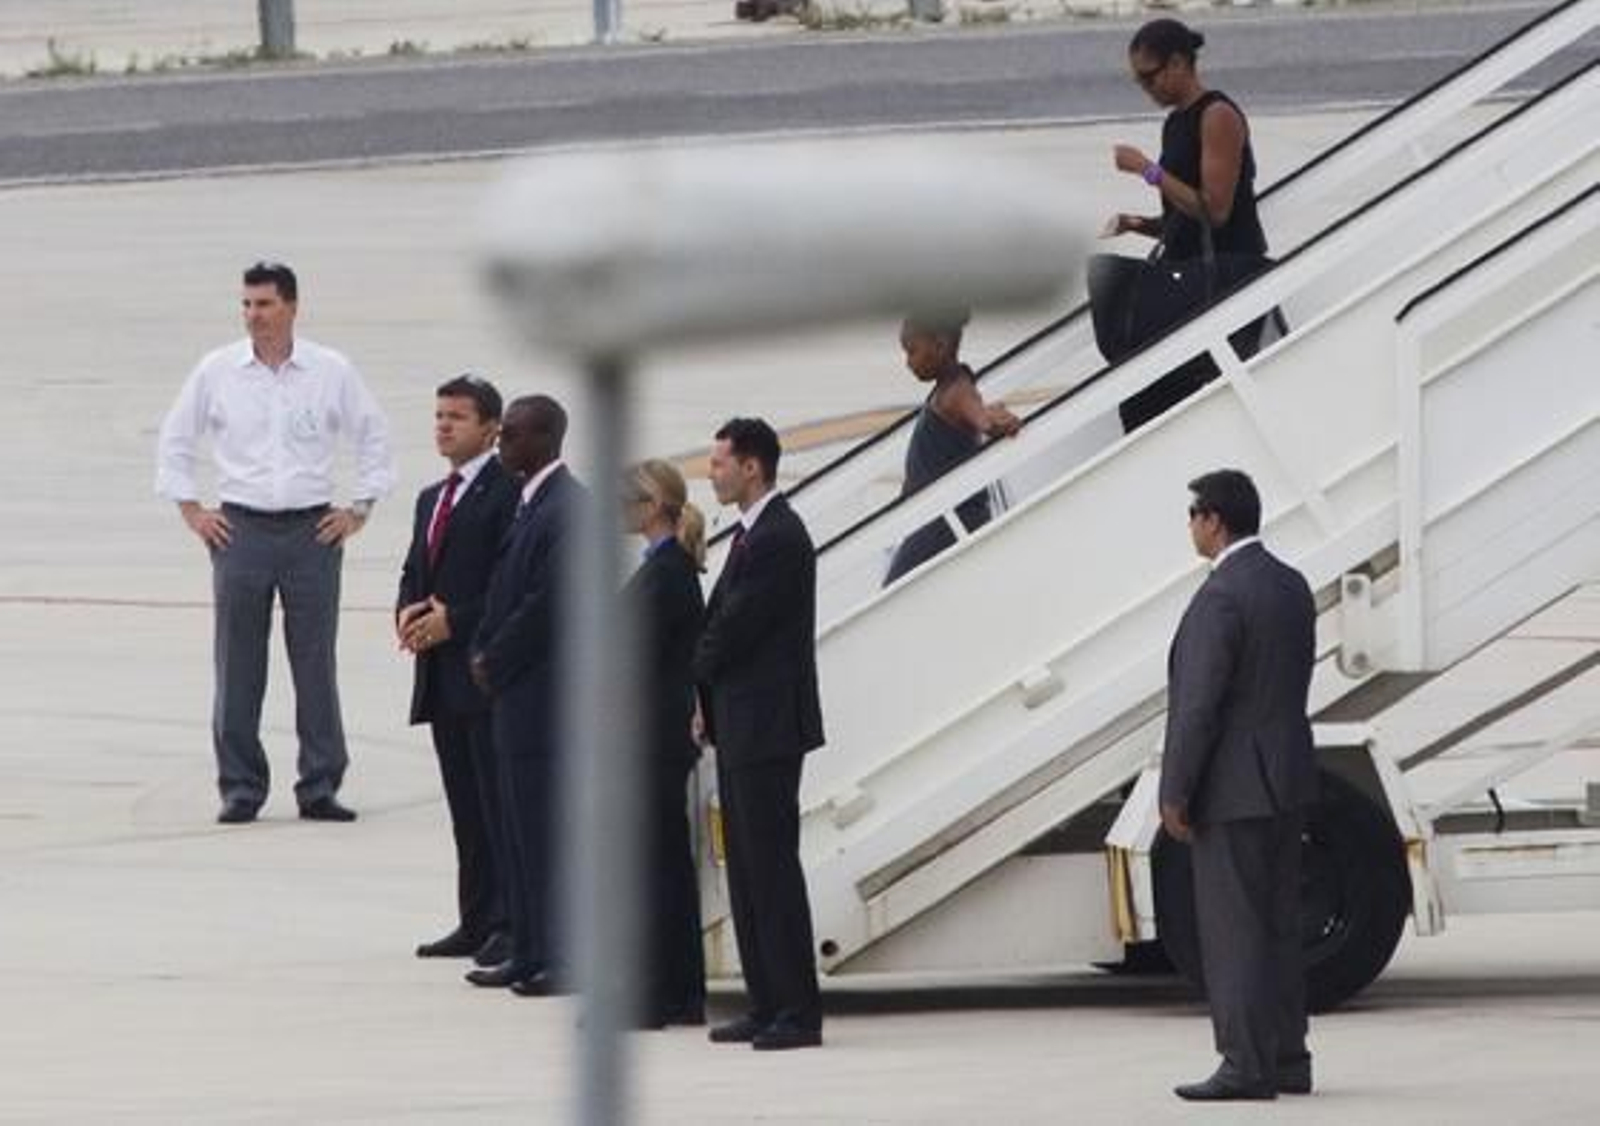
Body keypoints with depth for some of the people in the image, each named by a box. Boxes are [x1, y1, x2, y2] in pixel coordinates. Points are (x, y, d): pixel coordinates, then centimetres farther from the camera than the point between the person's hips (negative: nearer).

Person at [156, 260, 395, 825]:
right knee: (238, 666, -1)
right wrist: (191, 510, 7)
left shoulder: (332, 372, 3)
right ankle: (240, 788, 4)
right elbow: (176, 440, 13)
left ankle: (320, 787, 4)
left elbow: (374, 439, 13)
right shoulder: (216, 371, 4)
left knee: (315, 662, -1)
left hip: (313, 529, 0)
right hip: (241, 526, 0)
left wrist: (359, 510, 7)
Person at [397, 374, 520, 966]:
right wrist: (408, 612, 1)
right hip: (441, 676, 9)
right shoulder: (432, 500, 20)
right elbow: (414, 573, 24)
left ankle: (511, 924, -8)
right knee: (466, 807, 11)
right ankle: (477, 922, 14)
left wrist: (453, 621, -17)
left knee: (500, 800, -8)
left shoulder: (507, 491, -9)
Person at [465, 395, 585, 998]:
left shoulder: (565, 508, -16)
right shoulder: (529, 502, 14)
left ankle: (562, 960, -2)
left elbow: (547, 603, -20)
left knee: (546, 829, -6)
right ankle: (529, 954, 18)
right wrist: (483, 651, 6)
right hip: (517, 695, 10)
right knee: (521, 829, 13)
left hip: (545, 694, -10)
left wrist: (494, 661, -11)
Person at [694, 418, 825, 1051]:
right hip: (741, 725, 10)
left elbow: (734, 628, -17)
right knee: (747, 867, 12)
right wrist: (708, 700, 7)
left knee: (771, 864, -8)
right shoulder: (753, 533, 15)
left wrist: (698, 678, 0)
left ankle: (797, 1012, -5)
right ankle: (767, 1005, 16)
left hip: (766, 726, -10)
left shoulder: (778, 538, -17)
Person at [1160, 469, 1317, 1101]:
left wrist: (1175, 793, -15)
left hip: (1233, 787, -9)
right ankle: (1286, 1060, 15)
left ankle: (1246, 1066, -7)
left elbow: (1200, 704, -20)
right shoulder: (1291, 587, 10)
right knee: (1274, 925, 12)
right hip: (1285, 783, 9)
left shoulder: (1221, 598, -18)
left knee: (1233, 929, -6)